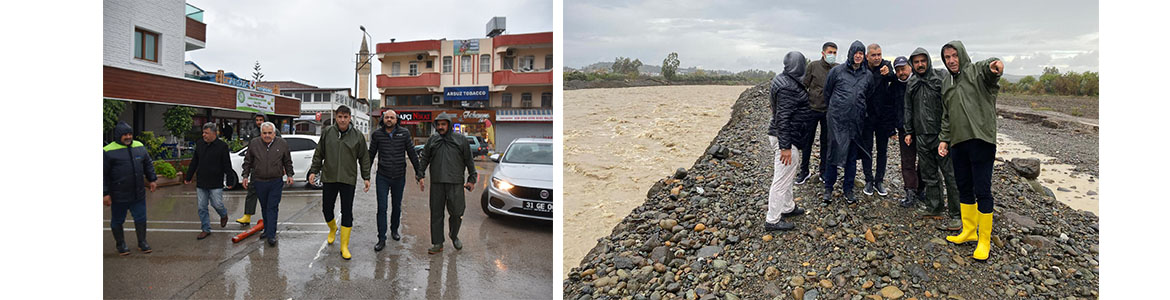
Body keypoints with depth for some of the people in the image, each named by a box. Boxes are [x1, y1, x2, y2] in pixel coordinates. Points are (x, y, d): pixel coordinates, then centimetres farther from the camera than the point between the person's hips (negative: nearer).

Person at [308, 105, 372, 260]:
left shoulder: (357, 135, 0)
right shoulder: (327, 132, 3)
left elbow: (364, 158, 5)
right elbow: (319, 153, 11)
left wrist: (366, 177, 2)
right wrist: (314, 171, 5)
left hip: (348, 179, -1)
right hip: (329, 178, 2)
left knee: (347, 213, 0)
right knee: (326, 209, 10)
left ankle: (344, 246, 6)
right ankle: (333, 229, 42)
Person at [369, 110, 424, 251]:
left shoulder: (404, 133, -2)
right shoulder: (377, 135, -2)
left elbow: (412, 153, 5)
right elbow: (371, 154, 7)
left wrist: (418, 170, 6)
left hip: (399, 177, 1)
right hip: (382, 177, -1)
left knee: (397, 206, 15)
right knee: (381, 208, -4)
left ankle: (394, 230, 36)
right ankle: (381, 239, 0)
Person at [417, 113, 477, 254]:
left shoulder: (461, 140, 5)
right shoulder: (432, 140, 10)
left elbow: (469, 161, 7)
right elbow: (424, 160, 15)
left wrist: (471, 179, 4)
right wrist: (420, 176, 7)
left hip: (456, 183, -2)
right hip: (437, 183, 2)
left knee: (456, 212, 0)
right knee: (436, 213, 3)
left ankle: (454, 236, 25)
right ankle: (437, 243, 11)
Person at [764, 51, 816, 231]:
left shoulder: (783, 80, 9)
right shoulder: (788, 88, -23)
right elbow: (783, 118, -26)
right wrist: (785, 147, -26)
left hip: (788, 136, 11)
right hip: (787, 139, -11)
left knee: (788, 175, 24)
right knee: (782, 179, -3)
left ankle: (788, 208, 40)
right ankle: (772, 220, 5)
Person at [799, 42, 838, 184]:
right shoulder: (813, 66, -3)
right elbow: (804, 85, 1)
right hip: (812, 108, -1)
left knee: (826, 142, 10)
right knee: (806, 141, 5)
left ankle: (823, 170, 24)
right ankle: (804, 171, 17)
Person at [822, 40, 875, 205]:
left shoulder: (868, 75, 9)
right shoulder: (837, 71, -1)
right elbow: (827, 91, 10)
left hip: (856, 120, 3)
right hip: (837, 119, -3)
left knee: (852, 156, 9)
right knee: (834, 153, -2)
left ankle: (848, 189, 19)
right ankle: (828, 188, 10)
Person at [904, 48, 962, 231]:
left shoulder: (942, 77, -3)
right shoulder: (911, 84, 14)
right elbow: (908, 110, 21)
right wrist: (908, 131, 14)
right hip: (922, 136, 6)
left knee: (950, 175, -5)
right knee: (929, 175, 12)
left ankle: (956, 216, -2)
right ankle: (934, 208, 22)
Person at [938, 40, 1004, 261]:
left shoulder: (977, 72, -3)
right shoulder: (946, 82, 17)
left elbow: (988, 66, -29)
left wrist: (995, 64, -53)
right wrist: (944, 139, 13)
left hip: (980, 140, -7)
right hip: (958, 142, 7)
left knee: (982, 191, -3)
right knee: (964, 189, 15)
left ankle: (984, 240, 6)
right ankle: (969, 231, 29)